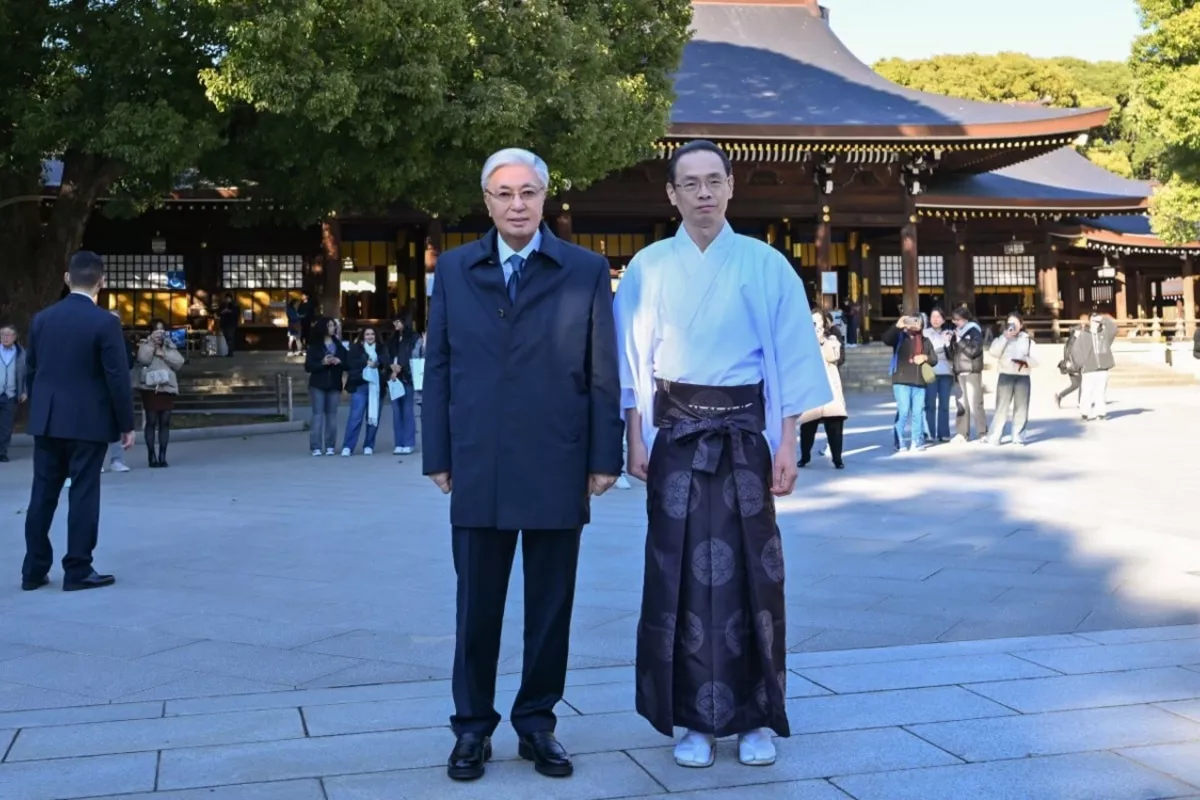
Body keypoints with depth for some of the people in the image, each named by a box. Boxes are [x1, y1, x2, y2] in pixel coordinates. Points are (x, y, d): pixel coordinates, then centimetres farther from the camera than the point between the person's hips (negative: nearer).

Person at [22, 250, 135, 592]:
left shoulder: (42, 318, 6)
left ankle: (34, 570, 14)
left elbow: (30, 371, 11)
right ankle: (78, 570, 4)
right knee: (83, 494, 1)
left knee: (42, 494, 9)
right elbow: (118, 378, -12)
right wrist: (126, 424, -4)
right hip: (87, 422, -5)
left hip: (47, 421, 5)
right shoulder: (105, 322, -11)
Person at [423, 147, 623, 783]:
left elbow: (603, 371, 1)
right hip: (478, 469, 1)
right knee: (477, 607, 8)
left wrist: (604, 458, -3)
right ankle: (472, 726, 21)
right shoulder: (454, 270, 8)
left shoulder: (586, 271, 3)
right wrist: (437, 456, 3)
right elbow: (438, 367, 7)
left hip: (557, 470, -1)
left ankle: (536, 724, 22)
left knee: (550, 608, 8)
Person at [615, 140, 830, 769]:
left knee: (748, 569, 2)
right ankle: (693, 717, 12)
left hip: (743, 430, -1)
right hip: (674, 432, 1)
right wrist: (636, 439, -1)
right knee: (681, 571, 2)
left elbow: (789, 358, 0)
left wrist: (786, 445, -4)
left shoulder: (765, 265, 0)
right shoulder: (648, 267, 3)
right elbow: (633, 362, 5)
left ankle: (756, 716, 13)